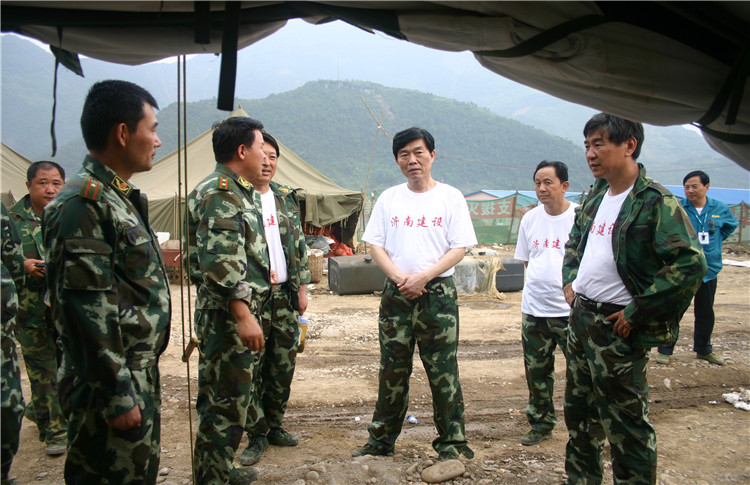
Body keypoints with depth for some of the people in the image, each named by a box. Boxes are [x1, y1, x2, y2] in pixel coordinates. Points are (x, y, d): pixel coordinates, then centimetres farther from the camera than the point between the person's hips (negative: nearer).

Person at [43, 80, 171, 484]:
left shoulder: (119, 198, 13)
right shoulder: (82, 203, -19)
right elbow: (87, 311, -23)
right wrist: (117, 396, -20)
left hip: (141, 376, 10)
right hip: (114, 385, -9)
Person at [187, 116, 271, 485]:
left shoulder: (237, 191, 17)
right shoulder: (220, 193, -16)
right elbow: (219, 262, -24)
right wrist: (243, 315, -26)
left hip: (237, 312, 11)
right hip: (228, 315, -11)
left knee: (225, 398, 19)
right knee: (227, 402, -2)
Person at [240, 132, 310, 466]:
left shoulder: (287, 198, 12)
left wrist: (302, 287, 11)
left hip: (284, 294, 5)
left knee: (284, 364, 11)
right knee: (251, 366, -1)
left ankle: (274, 426, 27)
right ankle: (257, 435, 13)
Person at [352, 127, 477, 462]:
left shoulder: (450, 197, 2)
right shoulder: (389, 199, 10)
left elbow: (459, 248, -3)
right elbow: (376, 246, 7)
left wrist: (423, 277, -14)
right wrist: (399, 277, -10)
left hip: (438, 293, -3)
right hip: (395, 294, 3)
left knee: (443, 371, -1)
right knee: (392, 370, 10)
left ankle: (452, 443, 12)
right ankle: (382, 439, 23)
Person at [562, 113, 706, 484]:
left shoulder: (656, 202, -17)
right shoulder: (596, 195, 8)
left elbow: (690, 264, -25)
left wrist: (636, 313, -21)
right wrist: (570, 280, 10)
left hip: (616, 325, -8)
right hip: (580, 317, 8)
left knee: (625, 424, 3)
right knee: (579, 411, 21)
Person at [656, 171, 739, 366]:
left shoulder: (720, 209, 2)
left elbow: (731, 226, 23)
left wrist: (715, 241, 12)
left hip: (709, 270, 4)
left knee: (705, 313, 15)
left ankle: (703, 349, 32)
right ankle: (665, 350, 10)